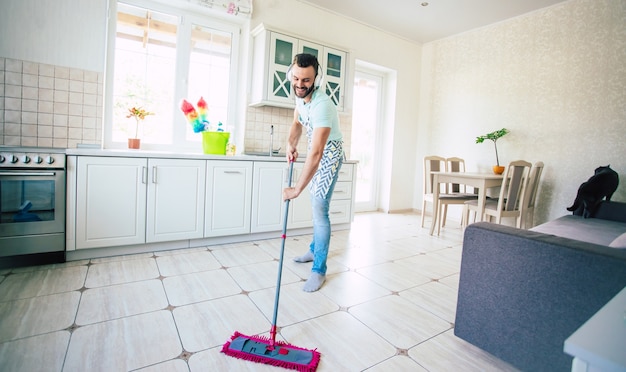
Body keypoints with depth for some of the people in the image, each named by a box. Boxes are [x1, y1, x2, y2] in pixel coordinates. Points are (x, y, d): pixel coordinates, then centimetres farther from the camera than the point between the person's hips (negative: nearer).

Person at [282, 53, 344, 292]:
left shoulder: (322, 105, -33)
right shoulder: (300, 95, -6)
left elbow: (316, 154, -39)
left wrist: (296, 189, -39)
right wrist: (291, 144, -9)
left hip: (329, 154, -8)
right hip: (315, 152, 9)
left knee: (320, 209, -14)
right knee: (316, 205, 18)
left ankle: (319, 270, -2)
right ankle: (315, 249, 36)